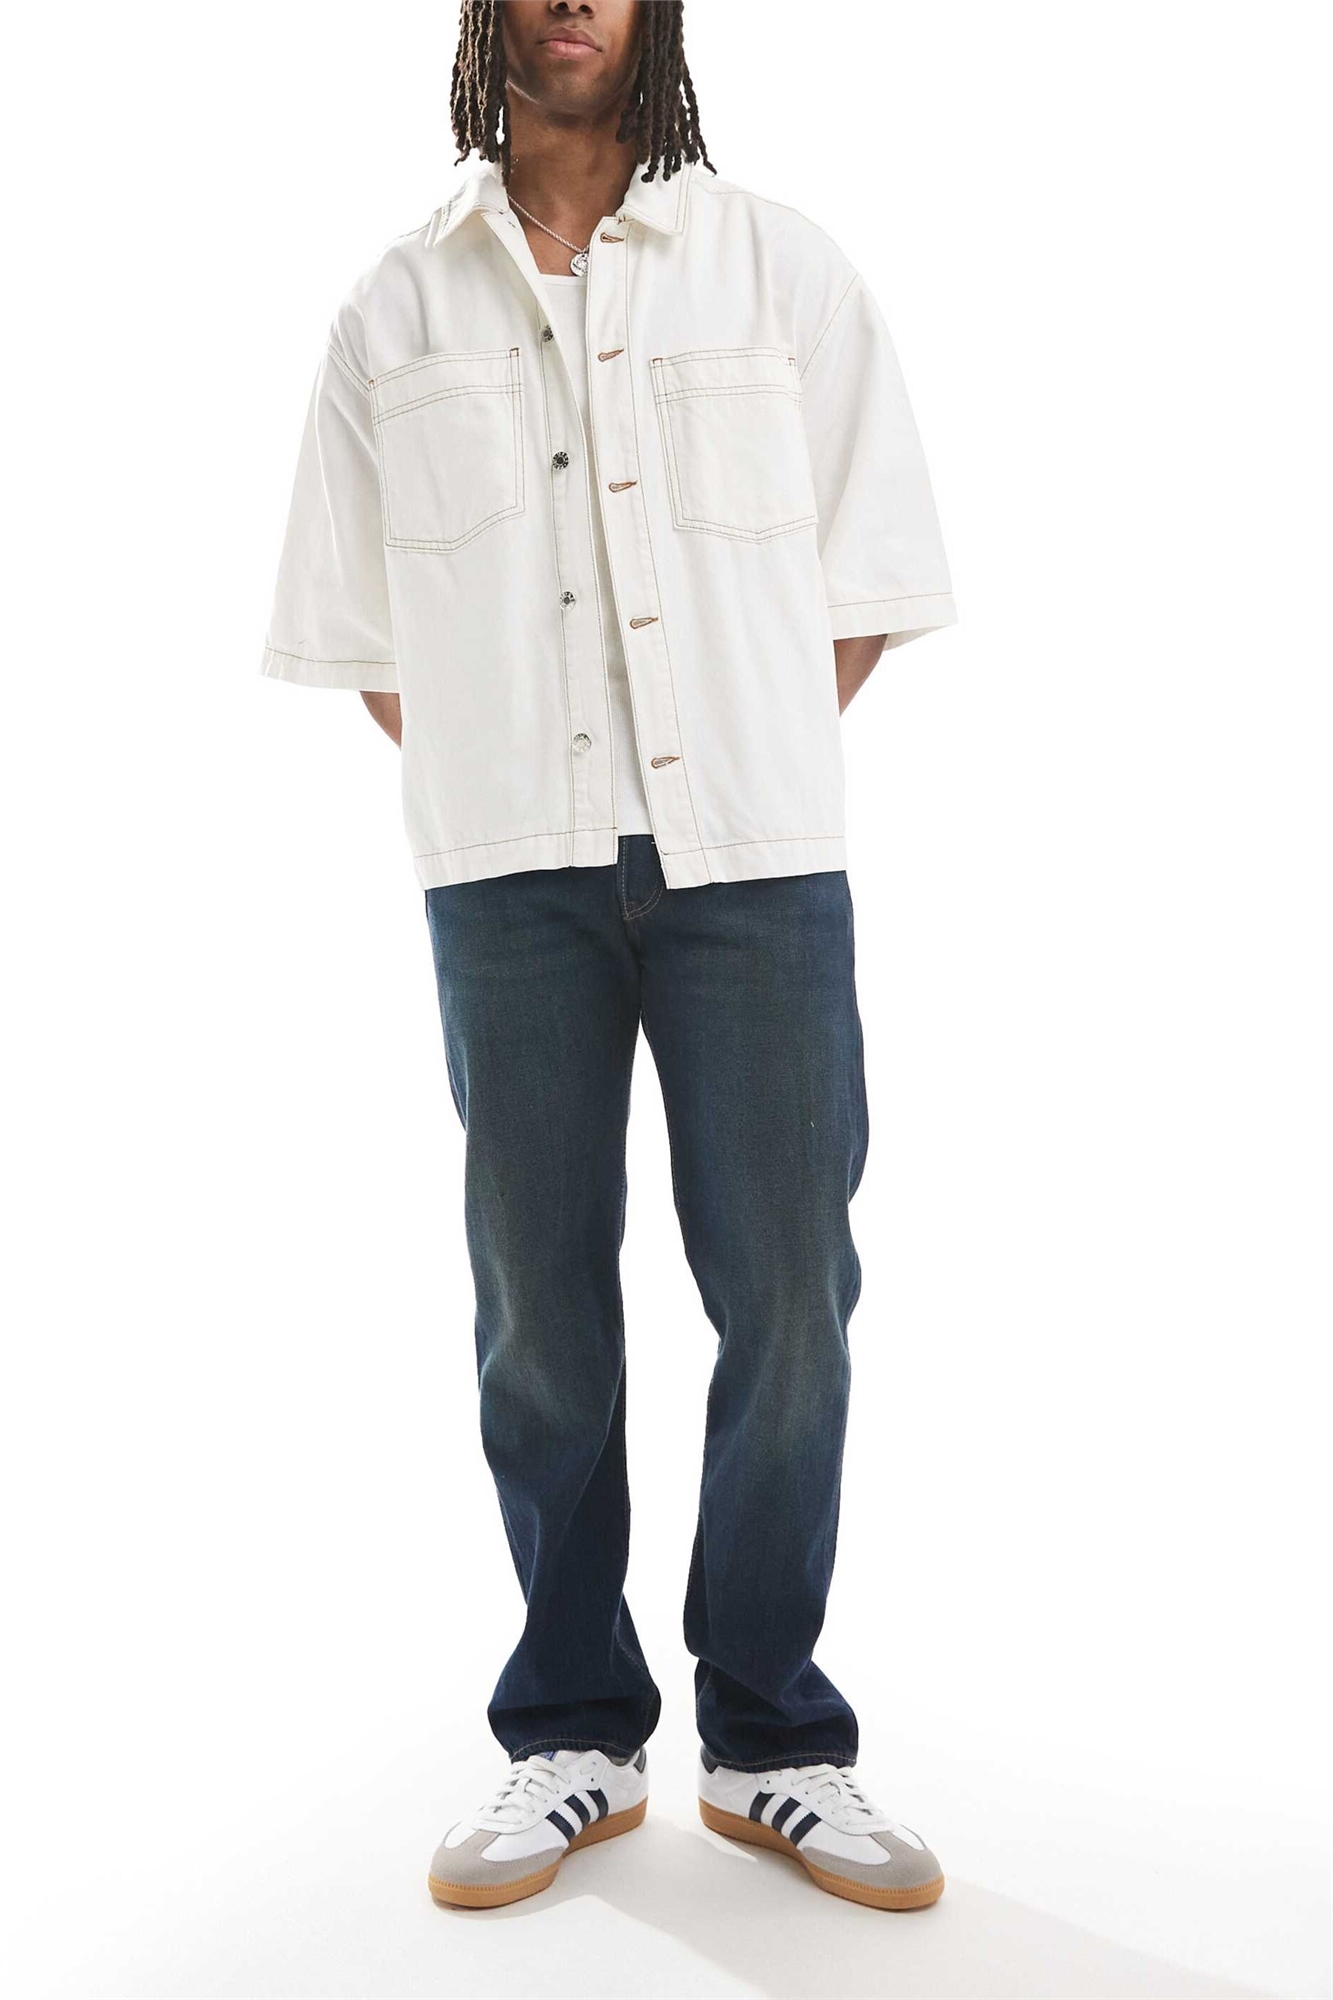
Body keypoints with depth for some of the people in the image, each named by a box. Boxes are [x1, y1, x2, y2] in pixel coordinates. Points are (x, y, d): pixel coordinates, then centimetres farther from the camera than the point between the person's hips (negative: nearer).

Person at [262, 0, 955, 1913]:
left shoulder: (783, 267, 10)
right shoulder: (397, 308, 12)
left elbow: (869, 581, 8)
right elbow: (362, 631, 12)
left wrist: (741, 766, 1)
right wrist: (503, 782, 3)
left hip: (756, 856, 0)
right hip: (512, 873, 1)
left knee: (786, 1292, -1)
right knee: (538, 1303, 4)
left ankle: (774, 1739, 15)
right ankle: (575, 1737, 19)